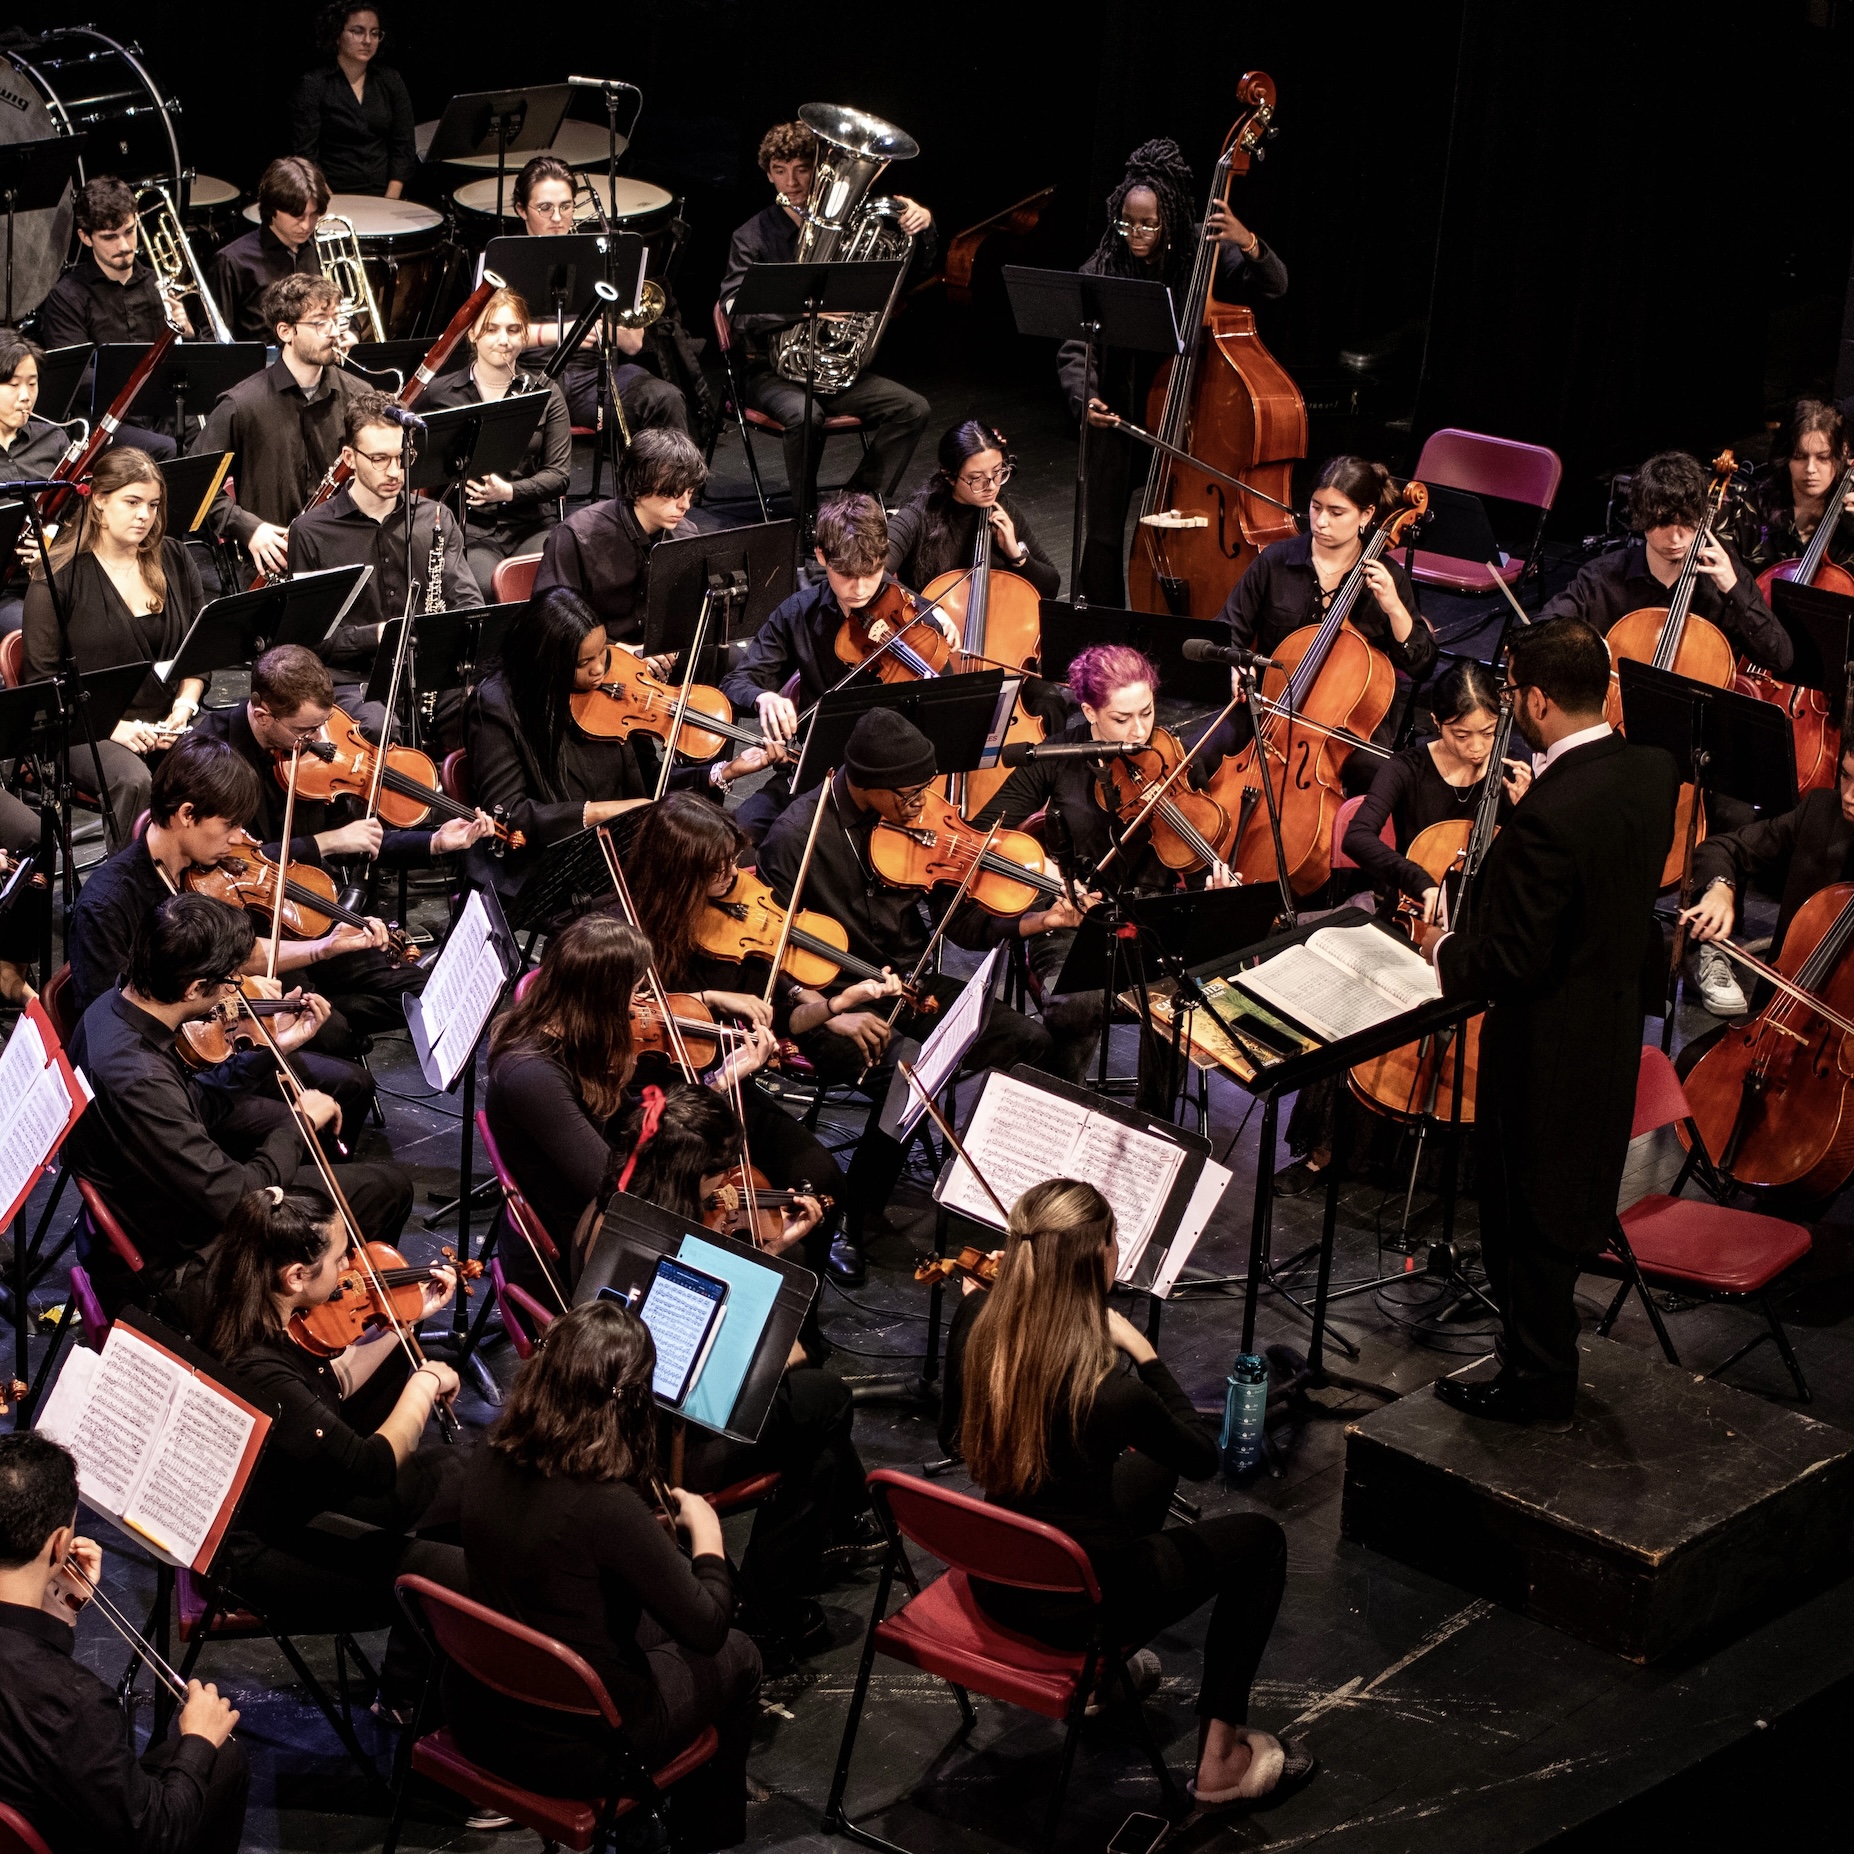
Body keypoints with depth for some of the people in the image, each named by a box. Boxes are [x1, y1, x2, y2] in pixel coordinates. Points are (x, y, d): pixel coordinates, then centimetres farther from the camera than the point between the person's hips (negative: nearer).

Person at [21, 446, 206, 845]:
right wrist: (113, 728, -15)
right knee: (134, 781, -36)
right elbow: (42, 681, -4)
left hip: (168, 723, 4)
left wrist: (186, 704, -2)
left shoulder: (174, 559, 11)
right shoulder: (59, 578, -4)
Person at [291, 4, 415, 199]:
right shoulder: (313, 84, -1)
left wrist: (390, 200, -4)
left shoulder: (390, 80, 9)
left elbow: (404, 146, 8)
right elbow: (305, 153, -4)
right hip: (335, 194, -3)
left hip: (384, 192, 3)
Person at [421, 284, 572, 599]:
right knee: (486, 588, -33)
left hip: (533, 525, 1)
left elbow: (560, 474, 3)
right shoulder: (441, 393, 8)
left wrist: (509, 491, -14)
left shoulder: (545, 393, 11)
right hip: (468, 525, -1)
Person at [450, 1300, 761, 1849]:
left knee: (647, 1618, 31)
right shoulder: (607, 1506, -31)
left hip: (479, 1718, 6)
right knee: (737, 1658, 20)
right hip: (572, 1750, -6)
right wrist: (706, 1530, -4)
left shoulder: (489, 1461, -10)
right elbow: (707, 1628, -19)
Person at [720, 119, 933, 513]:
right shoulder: (753, 237, -3)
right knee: (805, 416, -36)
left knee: (912, 409, -18)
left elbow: (914, 269, 8)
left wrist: (922, 226, -15)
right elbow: (737, 313, -16)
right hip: (775, 371, -4)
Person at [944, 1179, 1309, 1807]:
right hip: (1078, 1606, -6)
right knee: (1259, 1540, 18)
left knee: (1147, 1471, 32)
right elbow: (1203, 1459, -11)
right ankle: (1221, 1757, 22)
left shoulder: (974, 1321, -14)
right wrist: (1142, 1351, -9)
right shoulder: (1110, 1387, -32)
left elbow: (954, 1435, 5)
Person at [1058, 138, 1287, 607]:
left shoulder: (1202, 254, -9)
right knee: (1102, 538, 1)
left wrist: (1247, 243, -37)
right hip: (1116, 417, 0)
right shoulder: (1101, 271, -10)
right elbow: (1075, 351, -10)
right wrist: (1084, 399, -29)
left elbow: (1273, 286, -18)